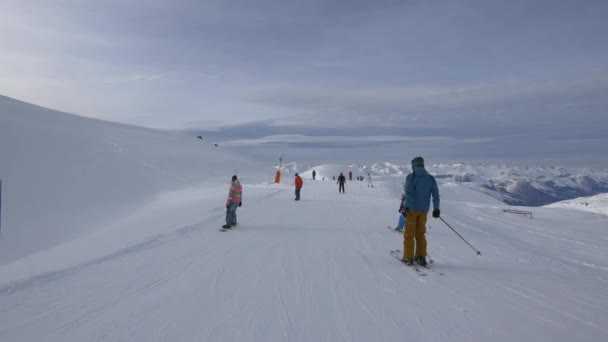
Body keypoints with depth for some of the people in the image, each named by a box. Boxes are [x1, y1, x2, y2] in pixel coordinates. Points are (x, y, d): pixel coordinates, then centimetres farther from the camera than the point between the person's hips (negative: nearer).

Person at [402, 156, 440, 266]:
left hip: (412, 209, -4)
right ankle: (421, 257, 16)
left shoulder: (411, 177, -7)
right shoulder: (431, 178, 6)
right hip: (424, 210, 4)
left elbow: (408, 193, -17)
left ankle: (408, 257, 6)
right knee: (420, 234, 15)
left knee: (409, 234, 5)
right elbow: (436, 195, 4)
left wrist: (407, 207, -19)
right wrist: (436, 208, 10)